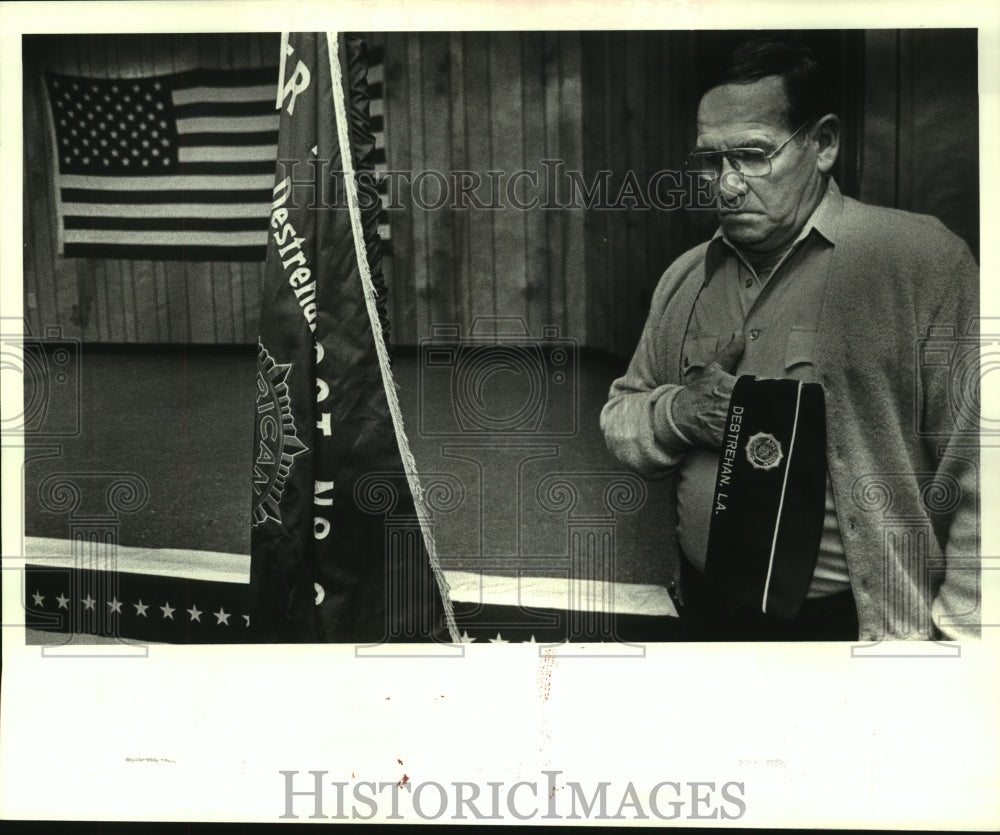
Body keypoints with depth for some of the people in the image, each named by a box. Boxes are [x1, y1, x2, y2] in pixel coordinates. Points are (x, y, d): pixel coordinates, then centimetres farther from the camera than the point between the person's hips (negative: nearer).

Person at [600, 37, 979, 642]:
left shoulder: (924, 262, -14)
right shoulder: (685, 279, 5)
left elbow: (979, 479, -17)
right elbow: (620, 420, 10)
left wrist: (959, 635, -18)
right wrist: (677, 413, -11)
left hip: (853, 621, -5)